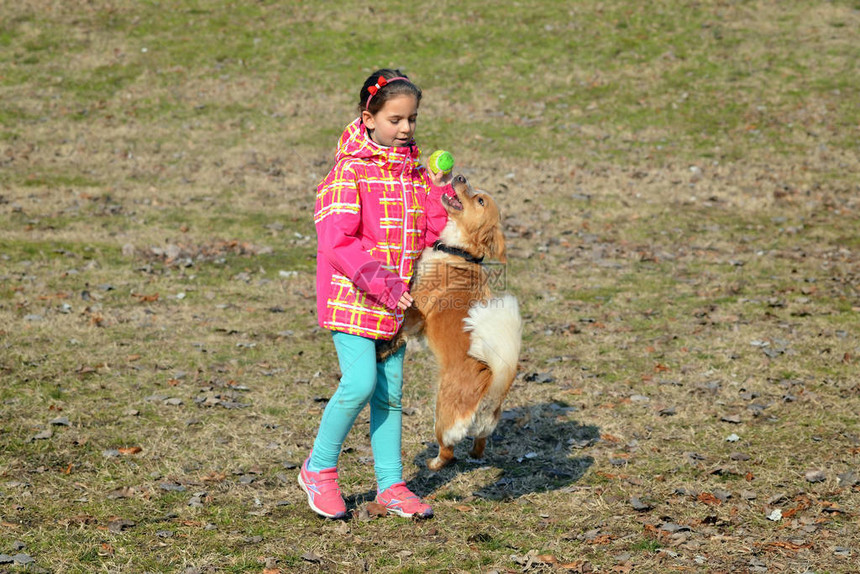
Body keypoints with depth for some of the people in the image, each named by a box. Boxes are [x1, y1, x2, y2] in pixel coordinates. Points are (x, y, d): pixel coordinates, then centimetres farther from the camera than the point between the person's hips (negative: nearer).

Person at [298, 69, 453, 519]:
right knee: (360, 382, -15)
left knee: (390, 391, 9)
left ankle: (390, 484, 17)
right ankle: (319, 468, 5)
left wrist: (440, 189, -7)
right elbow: (337, 242, -19)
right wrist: (378, 284, -26)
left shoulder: (416, 171, 8)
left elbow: (433, 234, 6)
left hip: (395, 301, 6)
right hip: (351, 297, -6)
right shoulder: (349, 171, -11)